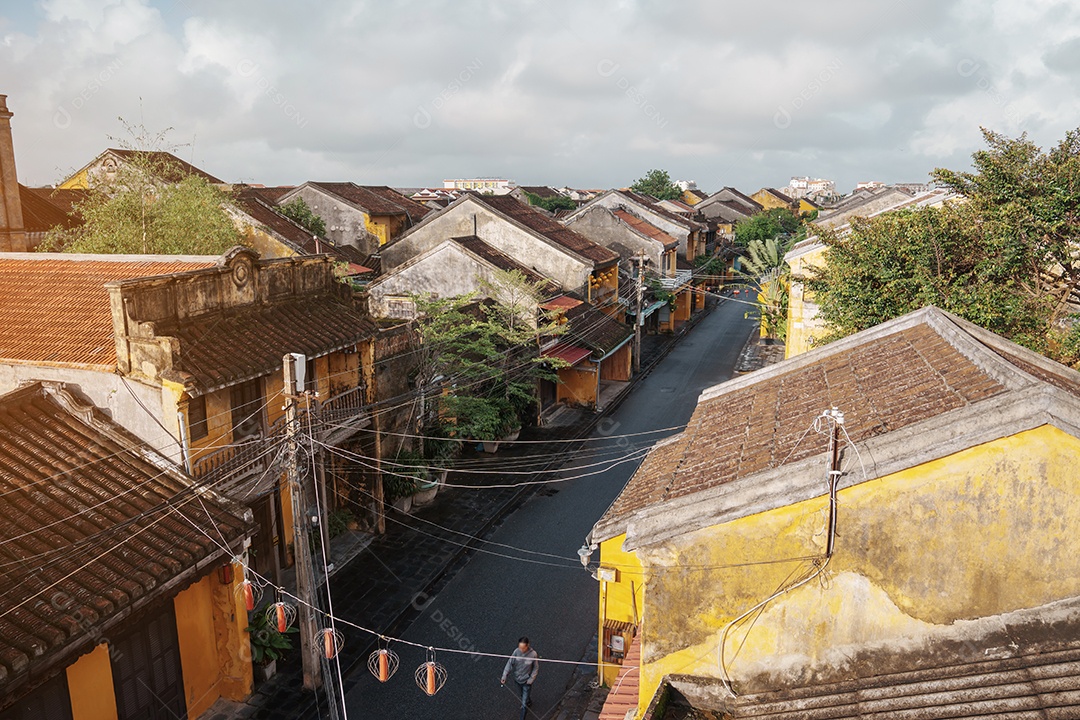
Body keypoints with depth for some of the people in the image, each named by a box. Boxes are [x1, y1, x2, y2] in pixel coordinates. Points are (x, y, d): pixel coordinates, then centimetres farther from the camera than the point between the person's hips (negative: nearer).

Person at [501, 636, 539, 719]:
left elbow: (536, 668, -11)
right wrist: (504, 675, -18)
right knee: (522, 695, 31)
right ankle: (529, 701, 62)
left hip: (526, 681, -4)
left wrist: (531, 679, -13)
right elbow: (510, 663, -13)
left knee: (524, 704, 2)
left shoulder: (533, 654, -26)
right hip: (517, 678, 4)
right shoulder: (516, 651, -20)